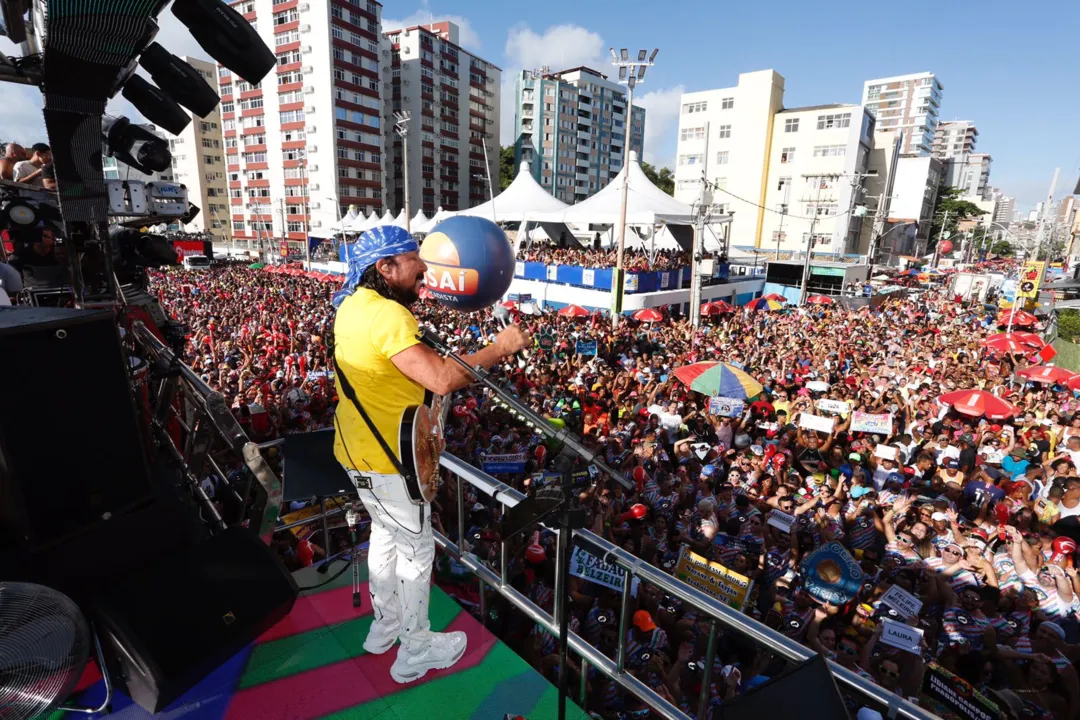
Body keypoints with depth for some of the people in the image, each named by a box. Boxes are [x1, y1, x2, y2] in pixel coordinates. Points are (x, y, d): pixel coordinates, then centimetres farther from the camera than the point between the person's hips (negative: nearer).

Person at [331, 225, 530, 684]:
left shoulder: (355, 303, 3)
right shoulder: (388, 316, -28)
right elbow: (441, 379, -37)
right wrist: (501, 347, -27)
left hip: (360, 448, 10)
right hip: (385, 457, -10)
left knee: (387, 535, 26)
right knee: (416, 549, 9)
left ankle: (385, 625, 46)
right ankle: (416, 649, 29)